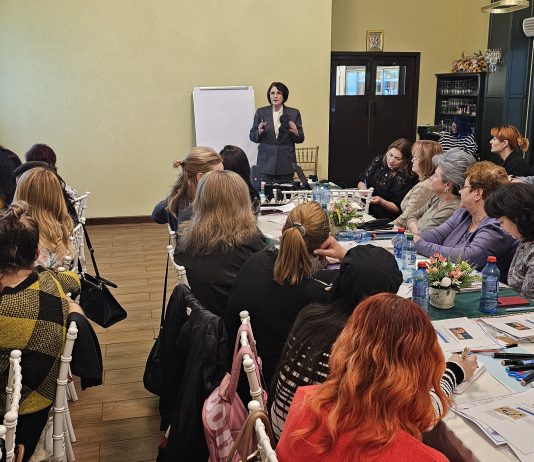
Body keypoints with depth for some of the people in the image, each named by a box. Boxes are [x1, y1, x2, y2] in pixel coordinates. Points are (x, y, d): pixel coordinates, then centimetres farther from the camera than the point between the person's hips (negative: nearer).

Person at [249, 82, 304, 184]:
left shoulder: (294, 113, 6)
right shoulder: (261, 112, 6)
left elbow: (300, 139, 8)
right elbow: (252, 136, 8)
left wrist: (296, 132, -13)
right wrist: (259, 132, -13)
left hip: (286, 163, 0)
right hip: (266, 162, 0)